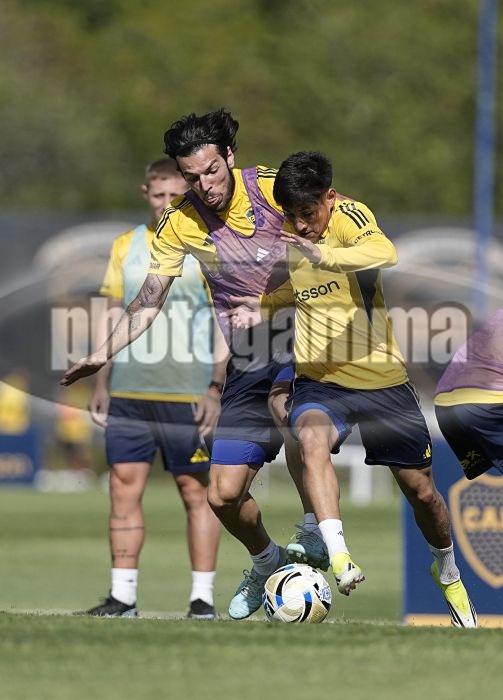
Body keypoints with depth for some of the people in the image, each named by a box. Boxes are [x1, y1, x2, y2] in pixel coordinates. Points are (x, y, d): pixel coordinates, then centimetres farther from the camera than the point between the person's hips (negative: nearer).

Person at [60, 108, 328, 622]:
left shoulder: (274, 189, -11)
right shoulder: (179, 225, -2)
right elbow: (149, 301, 4)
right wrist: (104, 353, -4)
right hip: (248, 365, 4)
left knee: (285, 399, -38)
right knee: (224, 494, -1)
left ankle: (316, 528, -25)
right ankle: (266, 562, 30)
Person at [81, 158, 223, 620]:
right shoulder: (126, 246, 12)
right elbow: (112, 316, 17)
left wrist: (216, 389, -10)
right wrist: (101, 383, 11)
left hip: (188, 394, -4)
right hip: (129, 391, 4)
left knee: (196, 491, -2)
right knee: (124, 487, 0)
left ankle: (203, 598, 2)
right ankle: (123, 596, 4)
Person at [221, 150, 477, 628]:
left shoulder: (349, 216, -15)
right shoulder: (292, 234, 3)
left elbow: (384, 253, -39)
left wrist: (323, 255, -55)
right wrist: (264, 307, 6)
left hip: (382, 378, -3)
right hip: (320, 381, 3)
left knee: (420, 488, 8)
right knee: (312, 437, -33)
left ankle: (447, 571, 38)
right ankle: (338, 558, -43)